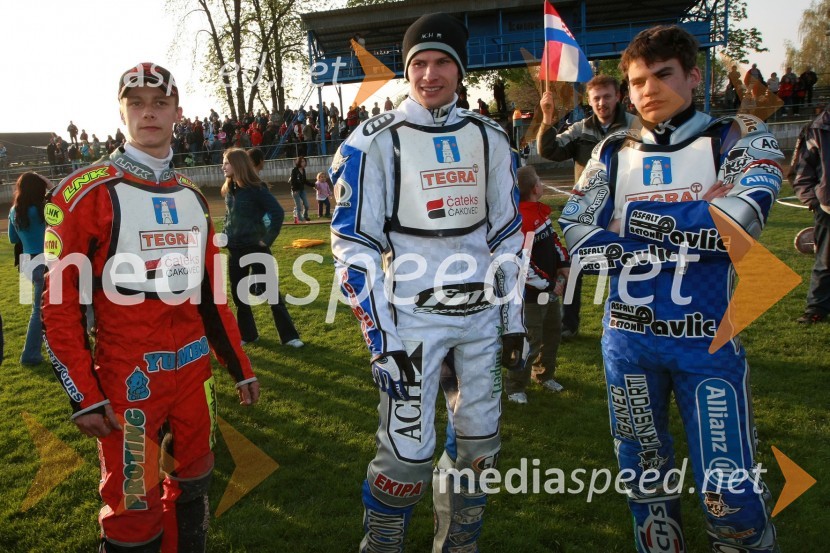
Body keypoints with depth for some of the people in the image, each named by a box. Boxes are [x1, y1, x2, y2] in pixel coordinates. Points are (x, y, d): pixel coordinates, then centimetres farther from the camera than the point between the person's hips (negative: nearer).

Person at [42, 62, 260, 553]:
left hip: (194, 370, 6)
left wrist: (240, 366, 13)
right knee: (135, 510, 3)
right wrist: (84, 395, -12)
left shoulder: (192, 197, 11)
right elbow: (60, 302, -8)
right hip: (127, 379, -5)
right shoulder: (88, 193, -7)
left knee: (192, 489, 16)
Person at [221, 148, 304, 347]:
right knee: (239, 294, 13)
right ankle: (247, 334, 28)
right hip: (235, 250, 7)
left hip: (256, 249, -7)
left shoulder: (256, 188, -14)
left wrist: (268, 239, -17)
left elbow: (278, 213, -19)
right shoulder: (229, 190, 7)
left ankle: (289, 336, 6)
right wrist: (227, 236, 11)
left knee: (271, 292, -2)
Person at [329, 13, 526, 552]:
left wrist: (514, 319, 9)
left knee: (479, 444, 12)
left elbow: (507, 234, 11)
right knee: (409, 454, -4)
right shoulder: (375, 142, -6)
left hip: (482, 314, 5)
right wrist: (382, 338, -13)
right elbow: (354, 247, -8)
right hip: (411, 316, -4)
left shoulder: (489, 138, 7)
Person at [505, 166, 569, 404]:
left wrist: (563, 263, 4)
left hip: (550, 287, 10)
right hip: (532, 293, -10)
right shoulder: (521, 219, -26)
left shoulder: (541, 210, 5)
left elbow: (553, 238, 19)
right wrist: (548, 285, -20)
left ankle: (544, 375, 43)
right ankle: (515, 388, 16)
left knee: (553, 331, 23)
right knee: (531, 342, -2)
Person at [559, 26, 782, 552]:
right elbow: (575, 243, -7)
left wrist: (638, 220, -13)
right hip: (628, 339, 3)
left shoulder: (740, 137, 0)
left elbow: (742, 220, -20)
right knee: (644, 472, 17)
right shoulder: (613, 154, 6)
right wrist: (690, 232, -13)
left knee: (730, 494, -3)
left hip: (707, 343, -2)